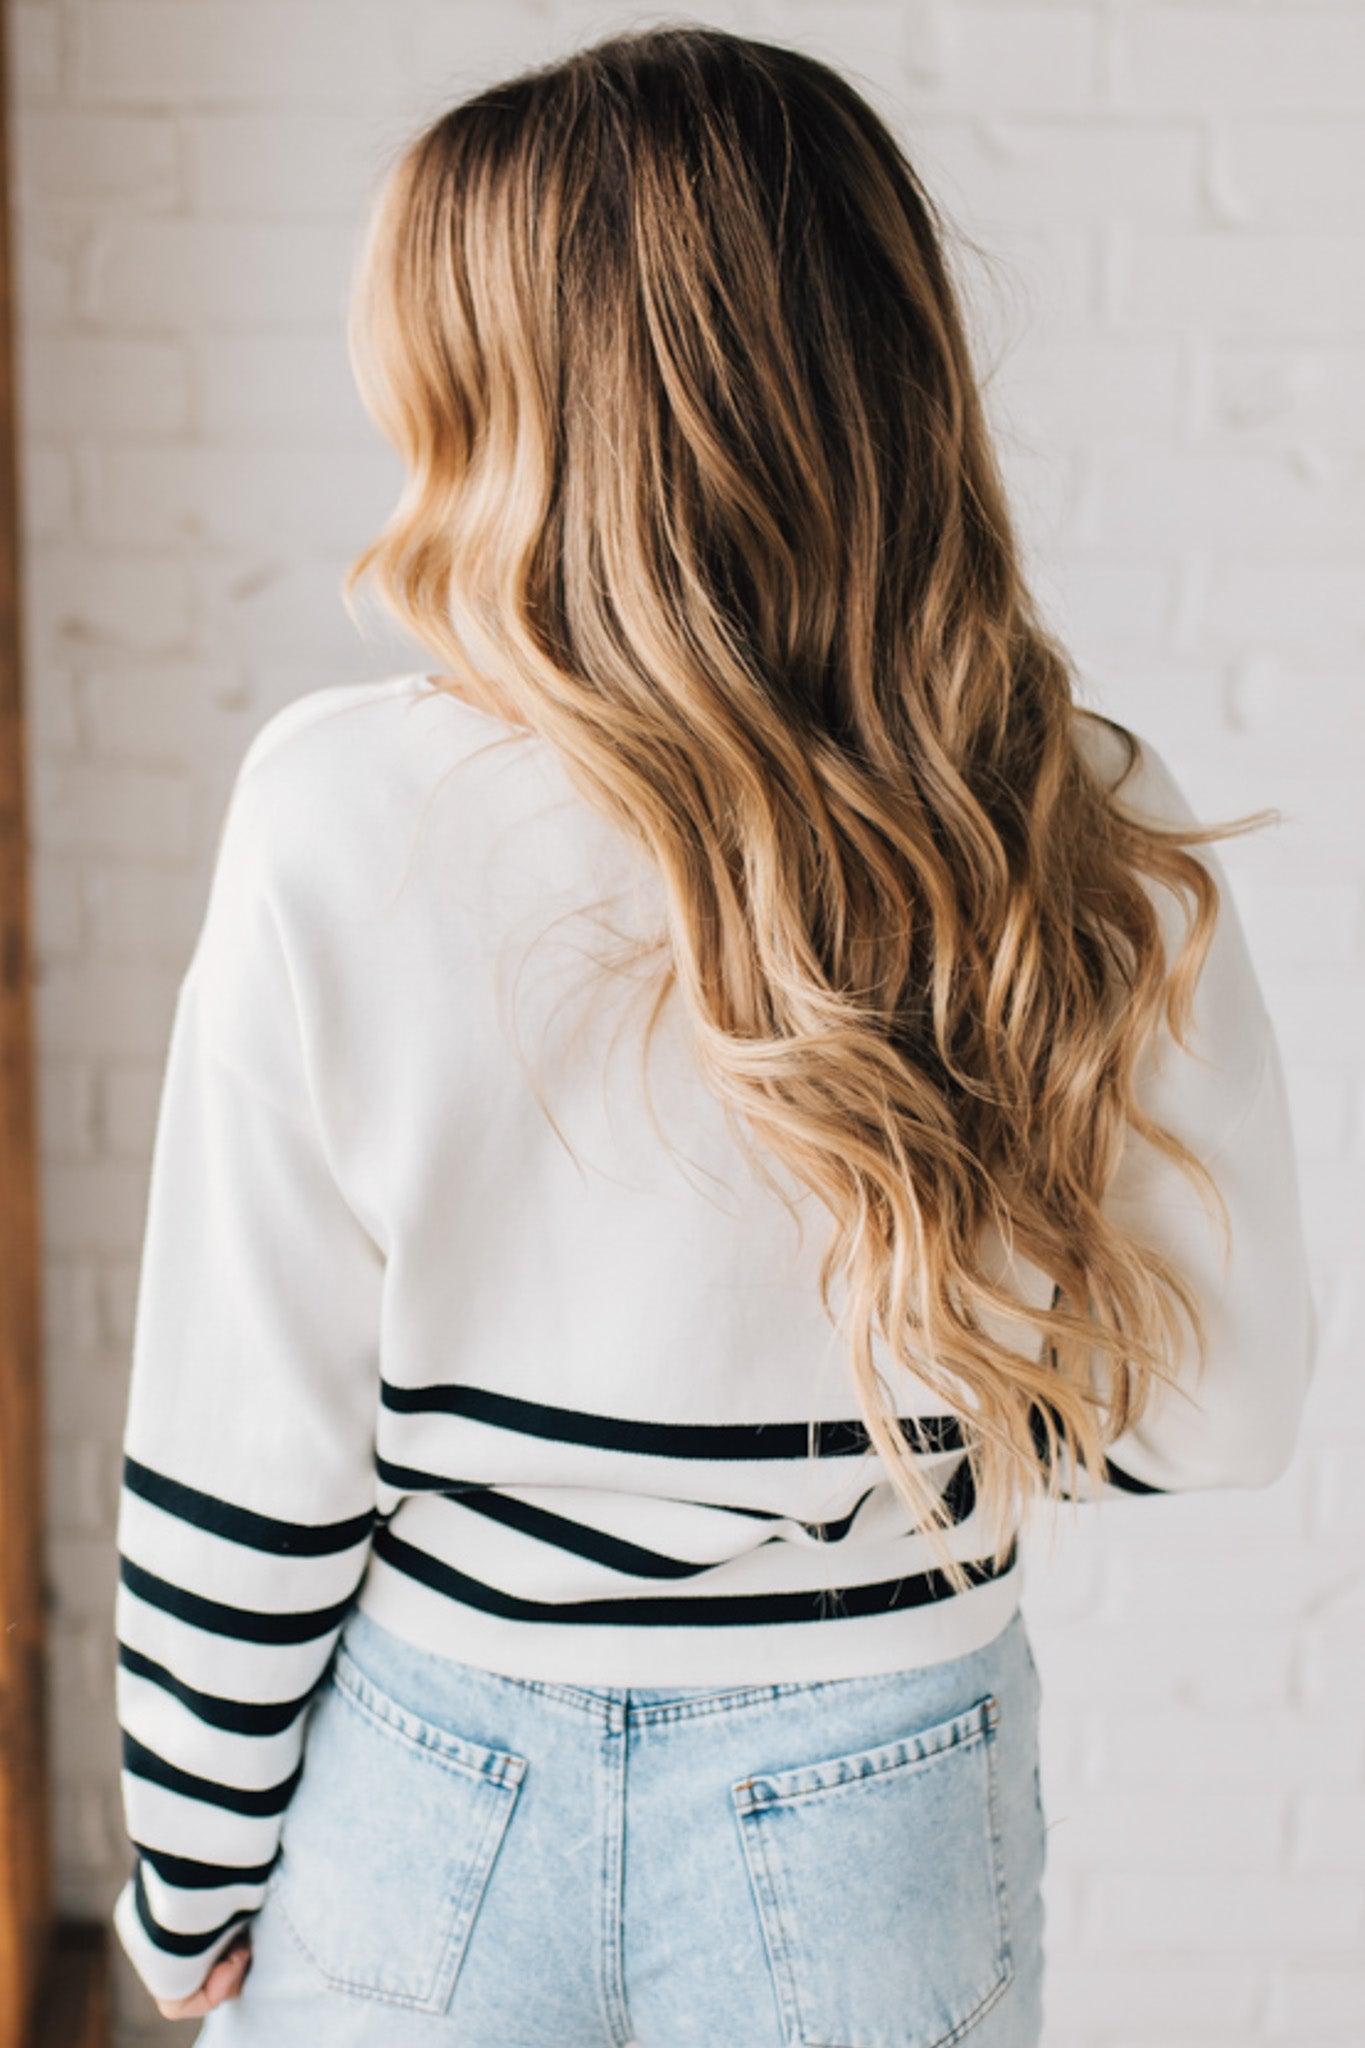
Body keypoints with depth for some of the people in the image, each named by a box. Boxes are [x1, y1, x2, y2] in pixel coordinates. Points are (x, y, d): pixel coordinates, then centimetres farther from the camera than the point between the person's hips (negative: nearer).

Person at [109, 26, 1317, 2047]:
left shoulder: (346, 819, -20)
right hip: (877, 1822, 1)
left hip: (429, 1803, 0)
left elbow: (242, 1462, -13)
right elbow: (1219, 1403, -6)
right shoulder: (1096, 845, -15)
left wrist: (192, 1876, 3)